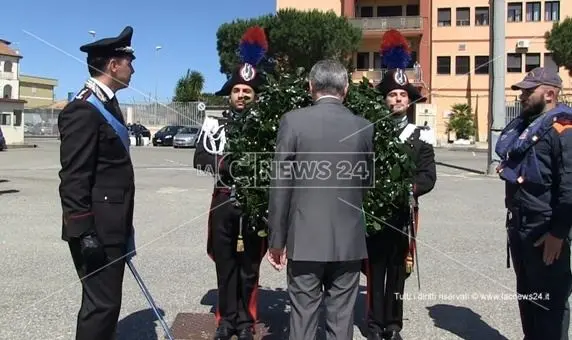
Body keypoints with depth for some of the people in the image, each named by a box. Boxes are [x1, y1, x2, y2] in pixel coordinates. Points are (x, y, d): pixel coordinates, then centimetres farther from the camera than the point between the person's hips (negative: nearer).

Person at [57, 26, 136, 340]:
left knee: (106, 301, 19)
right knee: (102, 304, -2)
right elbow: (73, 179, -20)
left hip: (111, 227, 10)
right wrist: (84, 233, -21)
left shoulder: (108, 104, 14)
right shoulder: (84, 110, -17)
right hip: (97, 230, -10)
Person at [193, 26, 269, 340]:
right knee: (225, 263, 12)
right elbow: (201, 158, -4)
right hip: (223, 202, 2)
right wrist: (226, 163, -18)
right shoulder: (215, 123, 4)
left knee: (249, 265, 9)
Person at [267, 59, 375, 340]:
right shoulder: (364, 127, 1)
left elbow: (280, 185, -8)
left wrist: (276, 240, 0)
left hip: (304, 238, -2)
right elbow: (366, 183, 11)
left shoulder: (293, 121, -7)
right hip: (349, 240, 2)